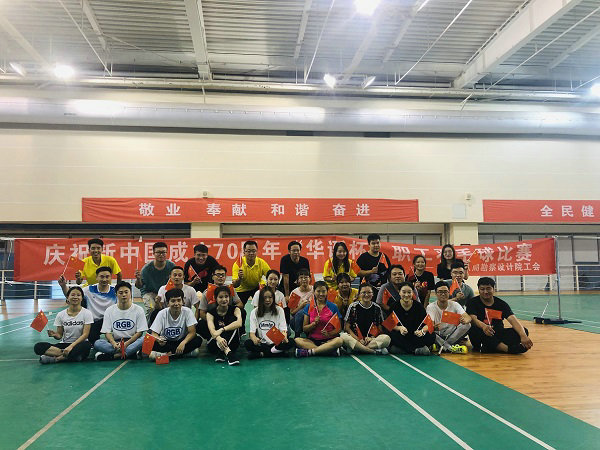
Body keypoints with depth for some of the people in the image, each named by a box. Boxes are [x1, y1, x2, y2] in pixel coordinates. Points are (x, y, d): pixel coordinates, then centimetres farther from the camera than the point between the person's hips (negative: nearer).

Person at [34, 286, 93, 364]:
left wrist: (71, 346, -23)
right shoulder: (61, 315, 5)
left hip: (79, 344, -3)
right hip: (64, 345, 3)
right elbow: (59, 336, 7)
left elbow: (85, 334, -11)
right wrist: (55, 335, -16)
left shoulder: (87, 313, -4)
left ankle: (55, 358, -22)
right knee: (38, 347, -19)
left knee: (86, 345, -38)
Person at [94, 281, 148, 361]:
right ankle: (132, 354, -30)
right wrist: (114, 344, -20)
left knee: (143, 340, -32)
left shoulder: (138, 310, 2)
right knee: (97, 343, -26)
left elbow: (139, 332, -2)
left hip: (132, 341, -1)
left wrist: (126, 343, -18)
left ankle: (115, 355, -27)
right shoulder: (109, 311, 8)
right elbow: (107, 332, 1)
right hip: (115, 342, 2)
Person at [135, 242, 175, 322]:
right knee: (151, 309, -28)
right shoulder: (147, 268, -15)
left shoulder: (171, 266, -10)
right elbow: (139, 286, -14)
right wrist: (138, 279, -35)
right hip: (149, 292, -2)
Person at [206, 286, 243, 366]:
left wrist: (222, 329, -37)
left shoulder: (234, 309, -3)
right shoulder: (211, 312, -3)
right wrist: (218, 338, -47)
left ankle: (221, 353, -35)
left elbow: (239, 323, -26)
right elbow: (211, 329, -23)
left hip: (232, 342, 0)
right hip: (215, 344, 0)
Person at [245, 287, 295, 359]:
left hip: (276, 343, 0)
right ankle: (277, 352, -23)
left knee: (291, 342, -28)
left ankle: (261, 354, -19)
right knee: (247, 343, -30)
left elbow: (283, 329, -3)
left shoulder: (279, 310, 5)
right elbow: (252, 332, -4)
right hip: (261, 344, 0)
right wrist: (254, 339, -29)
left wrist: (284, 337, -27)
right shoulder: (254, 312, 4)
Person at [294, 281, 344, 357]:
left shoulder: (333, 307, 3)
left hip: (328, 340, -1)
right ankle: (331, 351, -33)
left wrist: (329, 334, -16)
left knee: (339, 340, -33)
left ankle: (308, 352, -31)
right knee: (297, 340, -27)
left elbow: (338, 328, 3)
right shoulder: (309, 307, 7)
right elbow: (304, 329, 6)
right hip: (312, 340, 2)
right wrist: (314, 323, -12)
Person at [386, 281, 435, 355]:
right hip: (401, 336, -1)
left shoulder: (418, 306, 0)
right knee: (392, 335, -34)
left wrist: (422, 331, -27)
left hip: (416, 335, 1)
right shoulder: (394, 306, -2)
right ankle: (415, 349, -34)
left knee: (431, 336, -26)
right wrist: (399, 328, -27)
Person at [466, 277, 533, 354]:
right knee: (475, 330, -36)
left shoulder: (501, 304, 5)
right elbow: (473, 319, -19)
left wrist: (523, 336, -30)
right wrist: (483, 326, -43)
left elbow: (513, 320, -11)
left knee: (524, 331, -17)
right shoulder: (473, 302, -1)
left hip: (498, 335, 3)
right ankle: (510, 349, -40)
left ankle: (488, 348, -33)